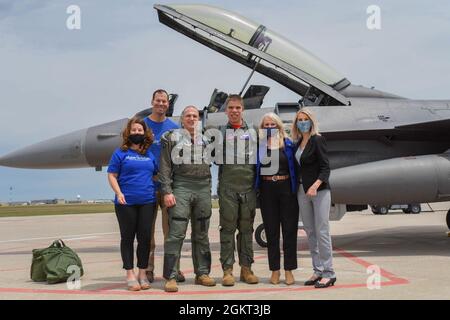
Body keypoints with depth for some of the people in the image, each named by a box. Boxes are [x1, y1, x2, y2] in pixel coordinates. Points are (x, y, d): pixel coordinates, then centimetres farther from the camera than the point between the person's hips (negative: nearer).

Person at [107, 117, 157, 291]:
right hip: (126, 202, -3)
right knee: (128, 237, 4)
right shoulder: (121, 153, 2)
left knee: (145, 237, 4)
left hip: (147, 202, 3)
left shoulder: (150, 155, 14)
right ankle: (130, 274, 12)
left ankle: (142, 273, 15)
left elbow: (158, 174, 20)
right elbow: (112, 175, -2)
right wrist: (119, 193, -14)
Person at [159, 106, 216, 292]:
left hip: (204, 188, 4)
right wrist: (167, 191, -10)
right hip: (181, 187, -4)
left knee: (201, 233, 9)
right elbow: (165, 167, -2)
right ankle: (171, 277, -6)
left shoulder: (206, 138, 15)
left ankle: (202, 273, 17)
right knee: (176, 233, -8)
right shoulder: (172, 138, 4)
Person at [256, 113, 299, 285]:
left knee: (289, 230, 0)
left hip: (287, 188, 0)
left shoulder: (288, 144, 5)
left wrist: (296, 189, -4)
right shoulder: (259, 144, 5)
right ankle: (275, 270, 15)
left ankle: (289, 270, 8)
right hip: (267, 190, 1)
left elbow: (295, 167, 4)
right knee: (271, 231, 6)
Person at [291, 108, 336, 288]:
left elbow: (325, 168, -13)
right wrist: (298, 188, 3)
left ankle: (328, 273, -3)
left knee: (322, 232, -8)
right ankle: (318, 271, 15)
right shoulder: (298, 143, 14)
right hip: (302, 191, 7)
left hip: (319, 190, -7)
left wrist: (315, 186, -26)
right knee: (310, 233, 8)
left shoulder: (317, 140, -6)